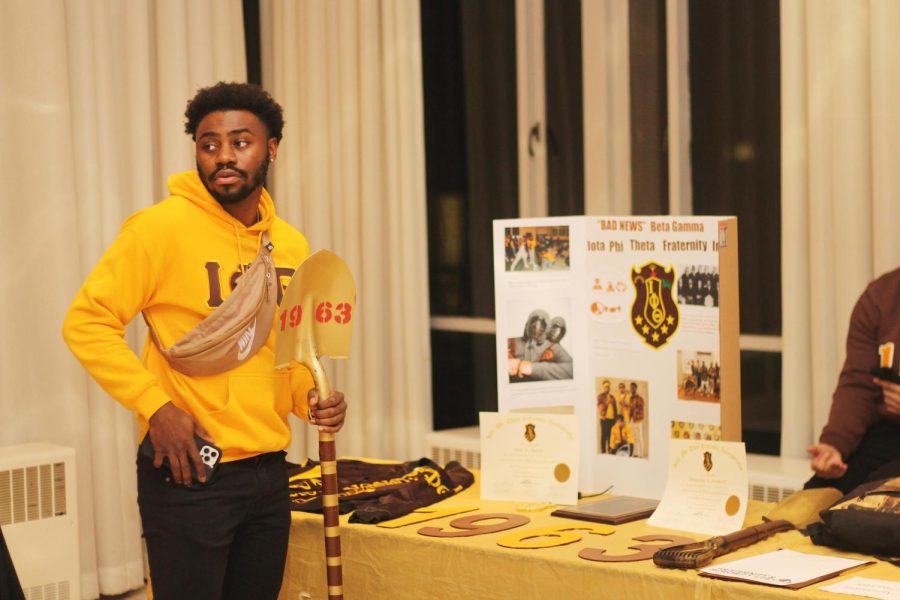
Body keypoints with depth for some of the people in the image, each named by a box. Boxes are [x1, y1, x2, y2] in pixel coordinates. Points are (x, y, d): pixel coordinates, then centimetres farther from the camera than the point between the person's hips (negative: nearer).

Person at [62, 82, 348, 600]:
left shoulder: (291, 245, 8)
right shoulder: (163, 226, -10)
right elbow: (87, 323, -11)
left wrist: (310, 397, 0)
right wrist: (155, 406, -18)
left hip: (269, 473, 6)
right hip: (188, 472, -6)